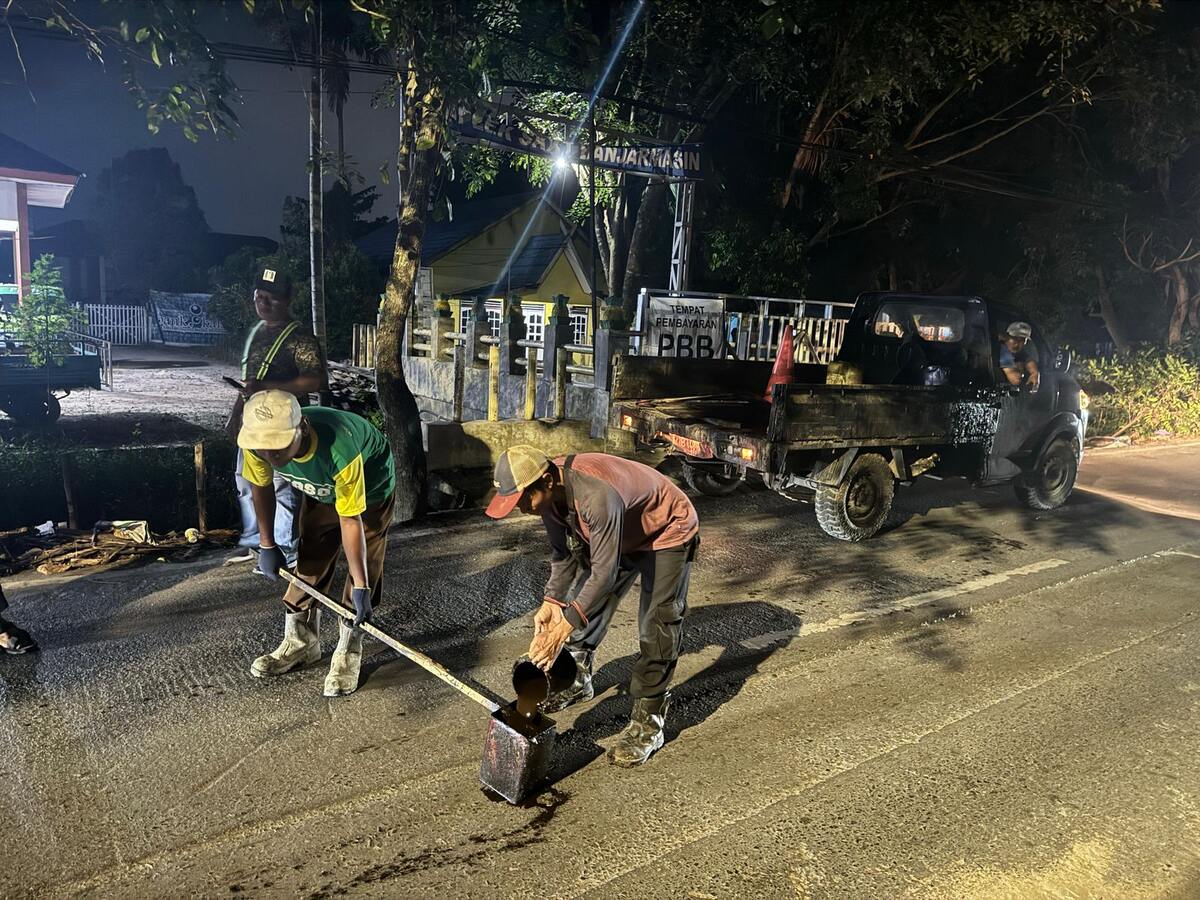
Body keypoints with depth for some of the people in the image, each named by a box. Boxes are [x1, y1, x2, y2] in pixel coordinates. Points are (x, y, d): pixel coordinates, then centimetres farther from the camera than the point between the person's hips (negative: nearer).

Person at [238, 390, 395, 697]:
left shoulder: (340, 451, -46)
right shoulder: (256, 441, -31)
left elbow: (350, 521, -35)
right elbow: (260, 486, -7)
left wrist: (361, 586, -30)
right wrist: (267, 545, -2)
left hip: (371, 485, -5)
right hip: (322, 489, 5)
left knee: (364, 569, -9)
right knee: (309, 560, 8)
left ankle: (347, 654, 6)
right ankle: (300, 643, 26)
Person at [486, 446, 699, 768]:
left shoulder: (597, 497, -43)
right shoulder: (551, 491, -17)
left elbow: (604, 572, -37)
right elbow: (564, 552, -4)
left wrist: (563, 628, -34)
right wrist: (552, 602, -15)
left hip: (667, 533, -8)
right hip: (621, 534, 8)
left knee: (657, 629, -12)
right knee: (584, 603, 12)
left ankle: (648, 722, -1)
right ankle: (578, 681, 32)